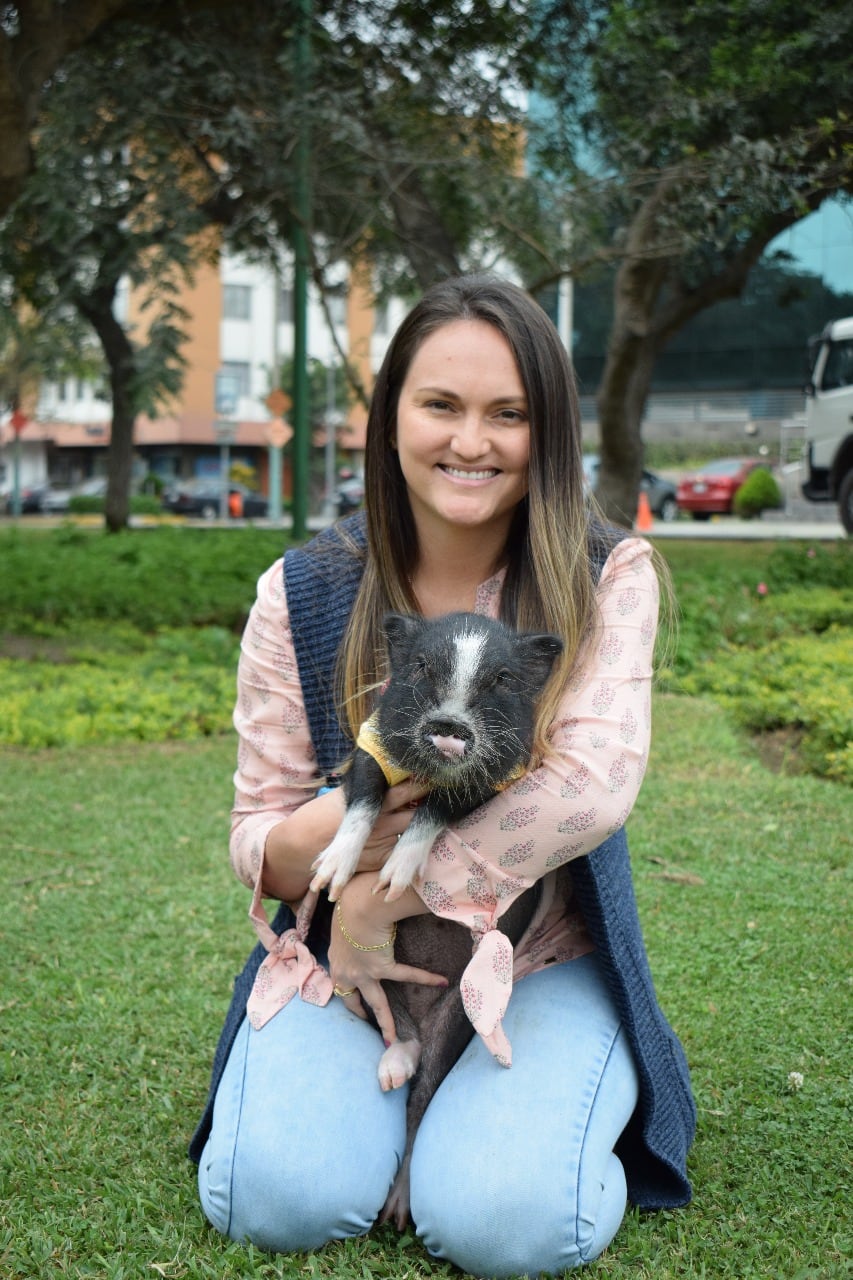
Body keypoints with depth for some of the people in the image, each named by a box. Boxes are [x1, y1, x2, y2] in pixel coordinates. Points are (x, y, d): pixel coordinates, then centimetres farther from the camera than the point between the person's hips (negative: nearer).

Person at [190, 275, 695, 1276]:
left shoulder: (608, 577, -7)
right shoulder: (302, 593, -3)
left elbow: (593, 787, -22)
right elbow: (255, 840, -1)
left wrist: (387, 897, -22)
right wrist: (349, 820, -25)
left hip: (541, 959, -1)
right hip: (340, 960, 2)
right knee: (277, 1198, -23)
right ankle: (389, 1084, 10)